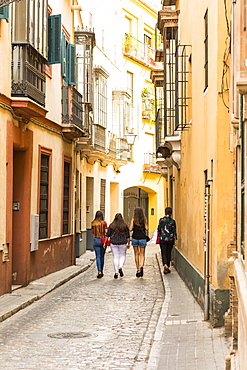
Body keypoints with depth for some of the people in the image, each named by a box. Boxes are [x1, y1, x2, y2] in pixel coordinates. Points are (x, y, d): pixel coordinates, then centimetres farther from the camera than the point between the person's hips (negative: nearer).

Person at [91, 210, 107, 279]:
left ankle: (99, 272, -12)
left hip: (96, 240, 0)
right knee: (102, 256, 13)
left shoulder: (93, 223, 1)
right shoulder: (104, 223, -5)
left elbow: (92, 232, 9)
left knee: (98, 257, 1)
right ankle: (101, 271, 21)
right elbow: (106, 232, -8)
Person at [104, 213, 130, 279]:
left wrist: (105, 243, 6)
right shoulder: (125, 226, 0)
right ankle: (120, 267, -8)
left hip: (113, 244, 1)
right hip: (122, 244, -1)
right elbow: (128, 236, 1)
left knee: (115, 257, 6)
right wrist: (128, 244, 11)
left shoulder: (111, 225, 1)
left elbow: (107, 235, 1)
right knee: (123, 256, 15)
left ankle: (116, 273, 4)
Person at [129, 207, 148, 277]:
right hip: (142, 238, 0)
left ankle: (138, 270, 15)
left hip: (135, 238, 0)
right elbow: (146, 228, -5)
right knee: (142, 254, 3)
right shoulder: (144, 219, 0)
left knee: (136, 254, 12)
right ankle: (141, 266, -22)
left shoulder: (133, 219, -2)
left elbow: (130, 229, -8)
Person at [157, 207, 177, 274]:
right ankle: (167, 268, 18)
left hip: (162, 239, 0)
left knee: (163, 253, 3)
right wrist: (175, 240, 4)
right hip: (170, 239, 0)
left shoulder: (161, 220, -4)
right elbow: (174, 231, -3)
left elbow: (159, 230, 0)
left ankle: (165, 265, -21)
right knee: (168, 253, 12)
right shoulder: (172, 221, -5)